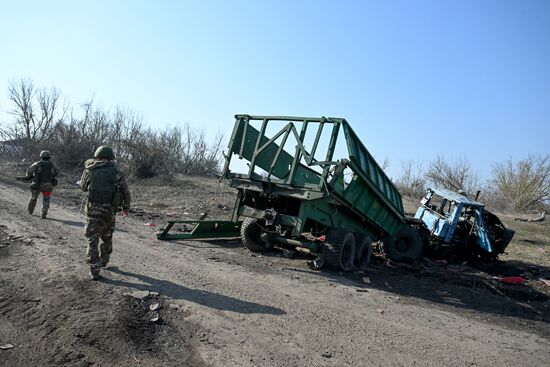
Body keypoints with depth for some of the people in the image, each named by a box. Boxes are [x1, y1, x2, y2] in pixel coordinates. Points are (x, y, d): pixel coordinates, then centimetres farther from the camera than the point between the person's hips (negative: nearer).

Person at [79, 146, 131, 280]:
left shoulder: (89, 170, 2)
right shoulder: (115, 171, 0)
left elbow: (83, 187, 18)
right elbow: (125, 191, -2)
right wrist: (126, 207, 10)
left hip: (93, 208, -1)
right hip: (110, 210, 1)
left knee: (93, 240, 4)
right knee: (107, 237, 21)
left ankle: (94, 270, 2)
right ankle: (103, 261, 37)